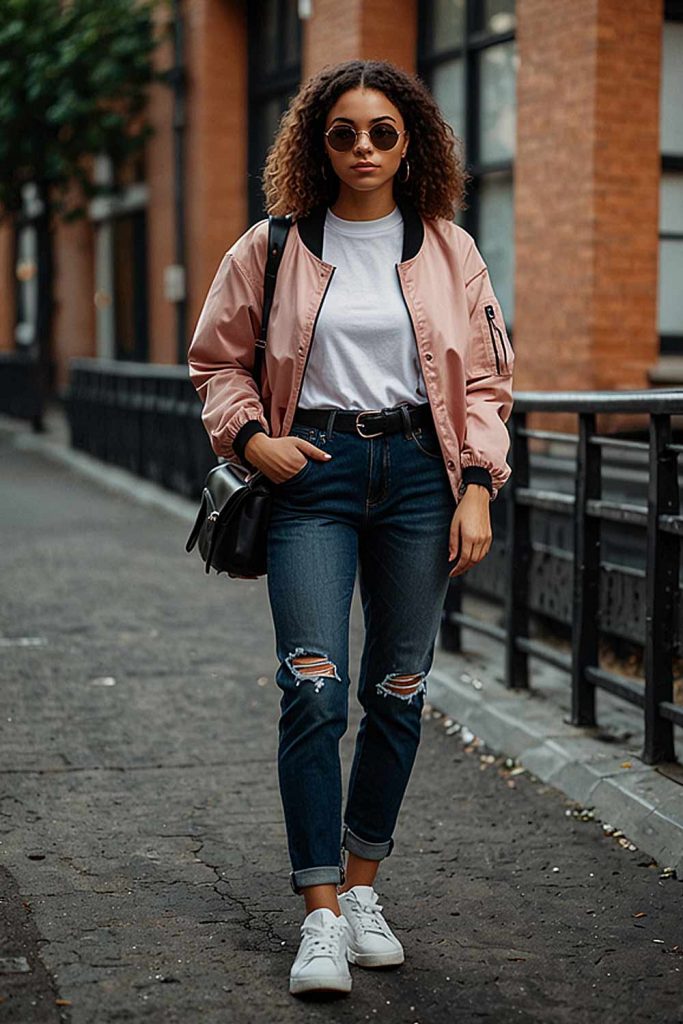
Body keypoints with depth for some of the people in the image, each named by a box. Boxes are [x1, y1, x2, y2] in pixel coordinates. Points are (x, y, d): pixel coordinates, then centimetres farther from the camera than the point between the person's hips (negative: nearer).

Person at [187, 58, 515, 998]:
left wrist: (476, 488, -2)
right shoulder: (273, 249, 4)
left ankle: (362, 888, 23)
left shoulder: (449, 251, 7)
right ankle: (321, 916, -4)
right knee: (314, 689, -11)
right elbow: (217, 360, 13)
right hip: (313, 470, -1)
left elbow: (485, 378, 8)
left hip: (418, 470, 2)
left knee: (399, 692, 7)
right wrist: (251, 438, -4)